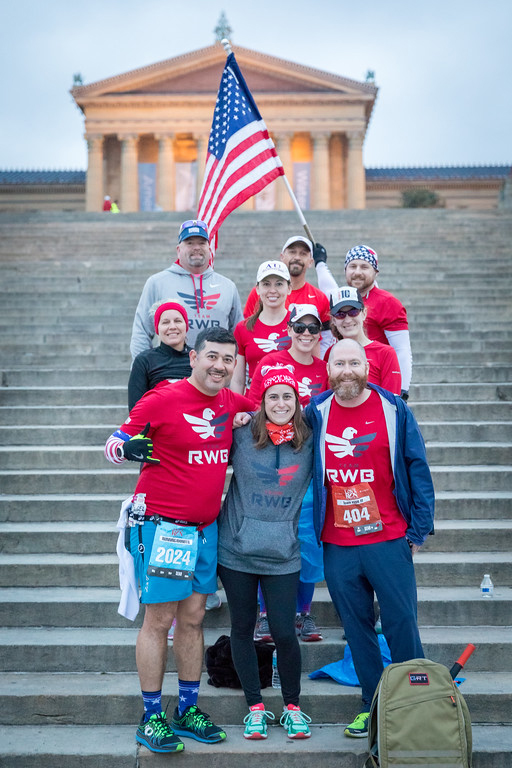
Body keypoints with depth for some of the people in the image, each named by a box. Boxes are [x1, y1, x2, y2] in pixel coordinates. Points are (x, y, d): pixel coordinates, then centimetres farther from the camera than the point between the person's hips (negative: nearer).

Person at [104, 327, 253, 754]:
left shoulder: (231, 402, 5)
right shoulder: (162, 399, -12)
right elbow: (114, 445, -5)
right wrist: (131, 447, -23)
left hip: (206, 528, 6)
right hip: (163, 526, -6)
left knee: (193, 618, 12)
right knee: (159, 620, 1)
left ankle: (187, 711, 24)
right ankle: (152, 718, 14)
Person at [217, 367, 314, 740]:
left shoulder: (310, 442, -1)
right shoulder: (242, 436, -4)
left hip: (282, 554, 0)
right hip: (237, 550, 1)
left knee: (284, 633, -2)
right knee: (242, 629, 10)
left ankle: (293, 707, 22)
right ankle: (255, 707, 27)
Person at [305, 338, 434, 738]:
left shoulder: (394, 410, -2)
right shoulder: (315, 414, 4)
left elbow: (417, 469, -1)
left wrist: (419, 529, -3)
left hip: (388, 541, -2)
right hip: (337, 545, 2)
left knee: (401, 623, 2)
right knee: (357, 627, 11)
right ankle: (373, 706, 24)